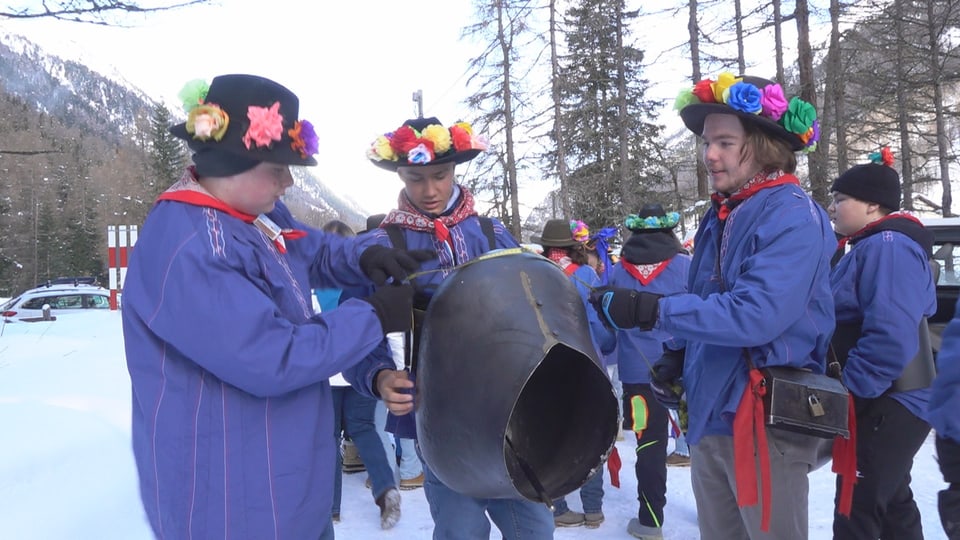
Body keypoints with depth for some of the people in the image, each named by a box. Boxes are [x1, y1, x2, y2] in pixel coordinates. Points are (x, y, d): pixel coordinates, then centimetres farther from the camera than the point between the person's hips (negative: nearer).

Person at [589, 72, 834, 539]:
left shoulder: (793, 216, -17)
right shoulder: (720, 215, 11)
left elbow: (757, 314, -29)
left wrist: (652, 311, -28)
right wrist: (678, 358, 4)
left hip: (766, 421, -8)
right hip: (709, 413, 8)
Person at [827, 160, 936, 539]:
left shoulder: (888, 247, -19)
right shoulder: (869, 248, 15)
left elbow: (890, 336, -29)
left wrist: (852, 388, -23)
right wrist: (849, 386, 17)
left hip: (889, 406, -11)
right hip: (886, 402, 11)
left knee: (856, 510, -6)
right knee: (891, 500, 22)